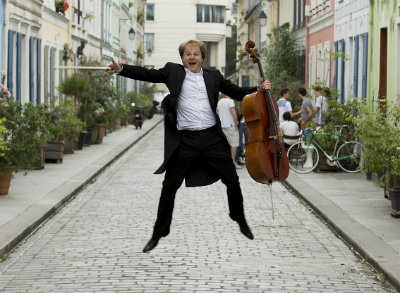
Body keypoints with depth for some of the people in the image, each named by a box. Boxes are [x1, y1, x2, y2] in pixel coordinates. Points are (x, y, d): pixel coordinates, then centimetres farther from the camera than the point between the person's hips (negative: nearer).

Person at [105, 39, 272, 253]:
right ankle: (159, 233, 16)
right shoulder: (173, 72, 7)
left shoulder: (213, 76, 13)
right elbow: (147, 74, -3)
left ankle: (240, 219, 35)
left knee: (233, 181, 10)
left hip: (212, 139, 2)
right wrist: (121, 69, -17)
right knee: (169, 187, 2)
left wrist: (259, 89, 1)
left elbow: (236, 92, 17)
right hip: (185, 141, -2)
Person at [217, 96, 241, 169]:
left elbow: (217, 114, 18)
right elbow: (234, 114, -18)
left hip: (222, 126, 7)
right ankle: (233, 162, -11)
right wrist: (236, 125, -12)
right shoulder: (230, 101, -9)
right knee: (234, 143, -5)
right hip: (230, 125, -7)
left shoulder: (219, 102, 14)